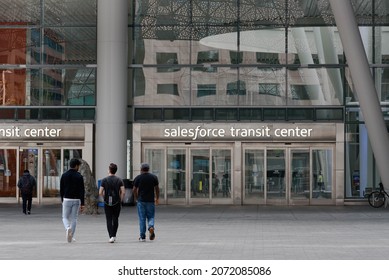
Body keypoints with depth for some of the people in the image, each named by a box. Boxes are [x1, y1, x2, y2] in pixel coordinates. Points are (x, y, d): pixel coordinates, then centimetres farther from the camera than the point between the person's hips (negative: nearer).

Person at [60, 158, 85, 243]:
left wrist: (62, 200, 18)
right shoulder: (79, 176, -6)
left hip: (67, 199, 1)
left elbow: (61, 189, 6)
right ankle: (71, 237, 9)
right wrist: (82, 204, -6)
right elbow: (82, 191, -8)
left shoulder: (64, 175, 1)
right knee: (74, 218, 9)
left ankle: (68, 228, -21)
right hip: (76, 200, -1)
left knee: (65, 217, 10)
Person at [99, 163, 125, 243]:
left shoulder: (104, 180, -3)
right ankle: (114, 236, 20)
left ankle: (111, 236, -12)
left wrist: (104, 198, 11)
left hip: (107, 203, -1)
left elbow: (100, 192, -6)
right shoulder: (119, 180, -1)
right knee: (115, 219, 14)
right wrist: (121, 200, 6)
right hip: (117, 203, 1)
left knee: (109, 220, 1)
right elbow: (123, 192, -8)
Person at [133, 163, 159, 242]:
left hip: (141, 200, -1)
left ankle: (142, 236, 4)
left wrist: (137, 198, 16)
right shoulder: (154, 177, 3)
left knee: (142, 218, 4)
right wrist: (157, 198, 16)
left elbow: (134, 190, 1)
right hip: (151, 200, 1)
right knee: (151, 216, 11)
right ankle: (151, 226, -19)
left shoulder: (138, 178, -1)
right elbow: (157, 189, 5)